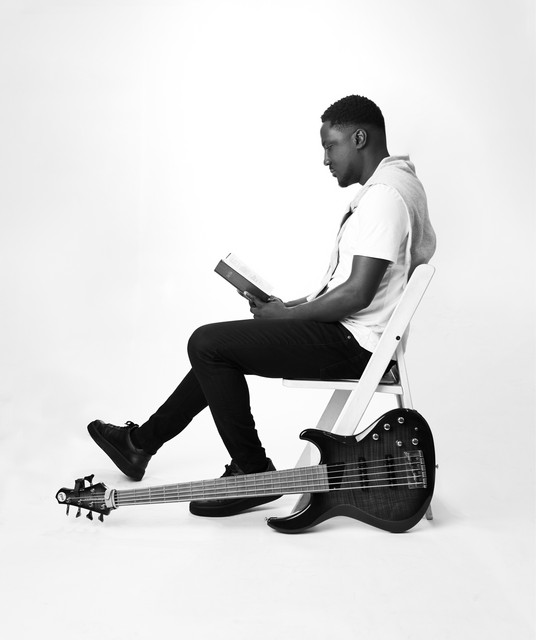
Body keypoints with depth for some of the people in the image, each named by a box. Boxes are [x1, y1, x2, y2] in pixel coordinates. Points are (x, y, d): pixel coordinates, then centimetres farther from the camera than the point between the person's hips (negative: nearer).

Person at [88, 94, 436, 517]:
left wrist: (284, 315, -11)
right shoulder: (399, 181, 15)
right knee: (221, 346, 16)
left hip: (350, 342, -11)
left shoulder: (384, 196, -19)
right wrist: (295, 306, 11)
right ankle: (142, 442, 25)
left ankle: (252, 473, -3)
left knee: (207, 344, -12)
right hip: (350, 330, 11)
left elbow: (357, 294, -25)